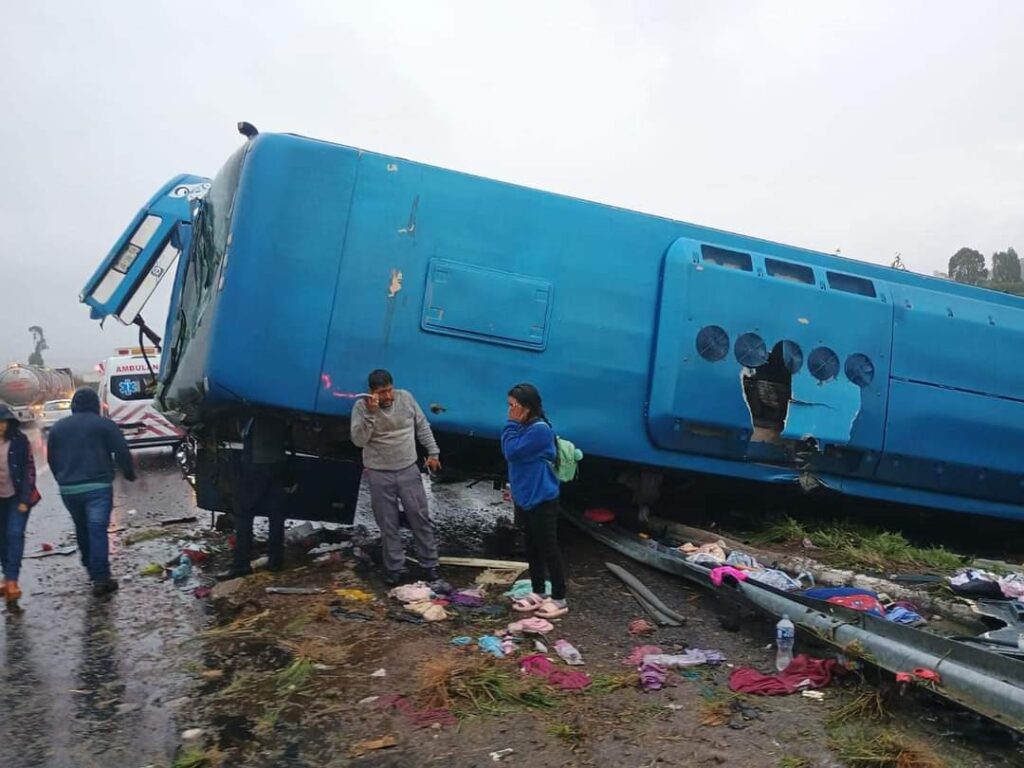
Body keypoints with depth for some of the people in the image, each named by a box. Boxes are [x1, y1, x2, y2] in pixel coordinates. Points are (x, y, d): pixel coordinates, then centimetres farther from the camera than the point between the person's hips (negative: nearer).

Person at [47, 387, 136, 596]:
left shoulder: (58, 427, 13)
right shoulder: (104, 424, -2)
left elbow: (51, 458, 18)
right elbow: (122, 451, -6)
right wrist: (129, 473, 9)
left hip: (68, 489, 5)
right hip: (97, 486, -4)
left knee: (82, 529, 20)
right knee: (97, 530, -6)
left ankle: (91, 569, 30)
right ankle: (101, 579, -9)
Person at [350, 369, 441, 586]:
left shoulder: (406, 398, -3)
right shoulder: (361, 407, -9)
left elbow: (422, 426, 8)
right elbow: (358, 440, -19)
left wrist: (433, 452, 4)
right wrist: (370, 413, -29)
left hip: (408, 470, 2)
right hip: (379, 474, -1)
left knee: (421, 518, 4)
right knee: (388, 525, 7)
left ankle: (430, 564, 17)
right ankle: (395, 569, 20)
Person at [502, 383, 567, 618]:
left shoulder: (540, 429, -21)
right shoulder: (525, 427, 9)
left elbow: (512, 452, -23)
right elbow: (507, 451, 16)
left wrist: (511, 424, -16)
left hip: (542, 500, -10)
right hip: (526, 497, 10)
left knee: (548, 548, -1)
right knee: (532, 546, 17)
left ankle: (559, 599, 9)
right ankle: (538, 592, 28)